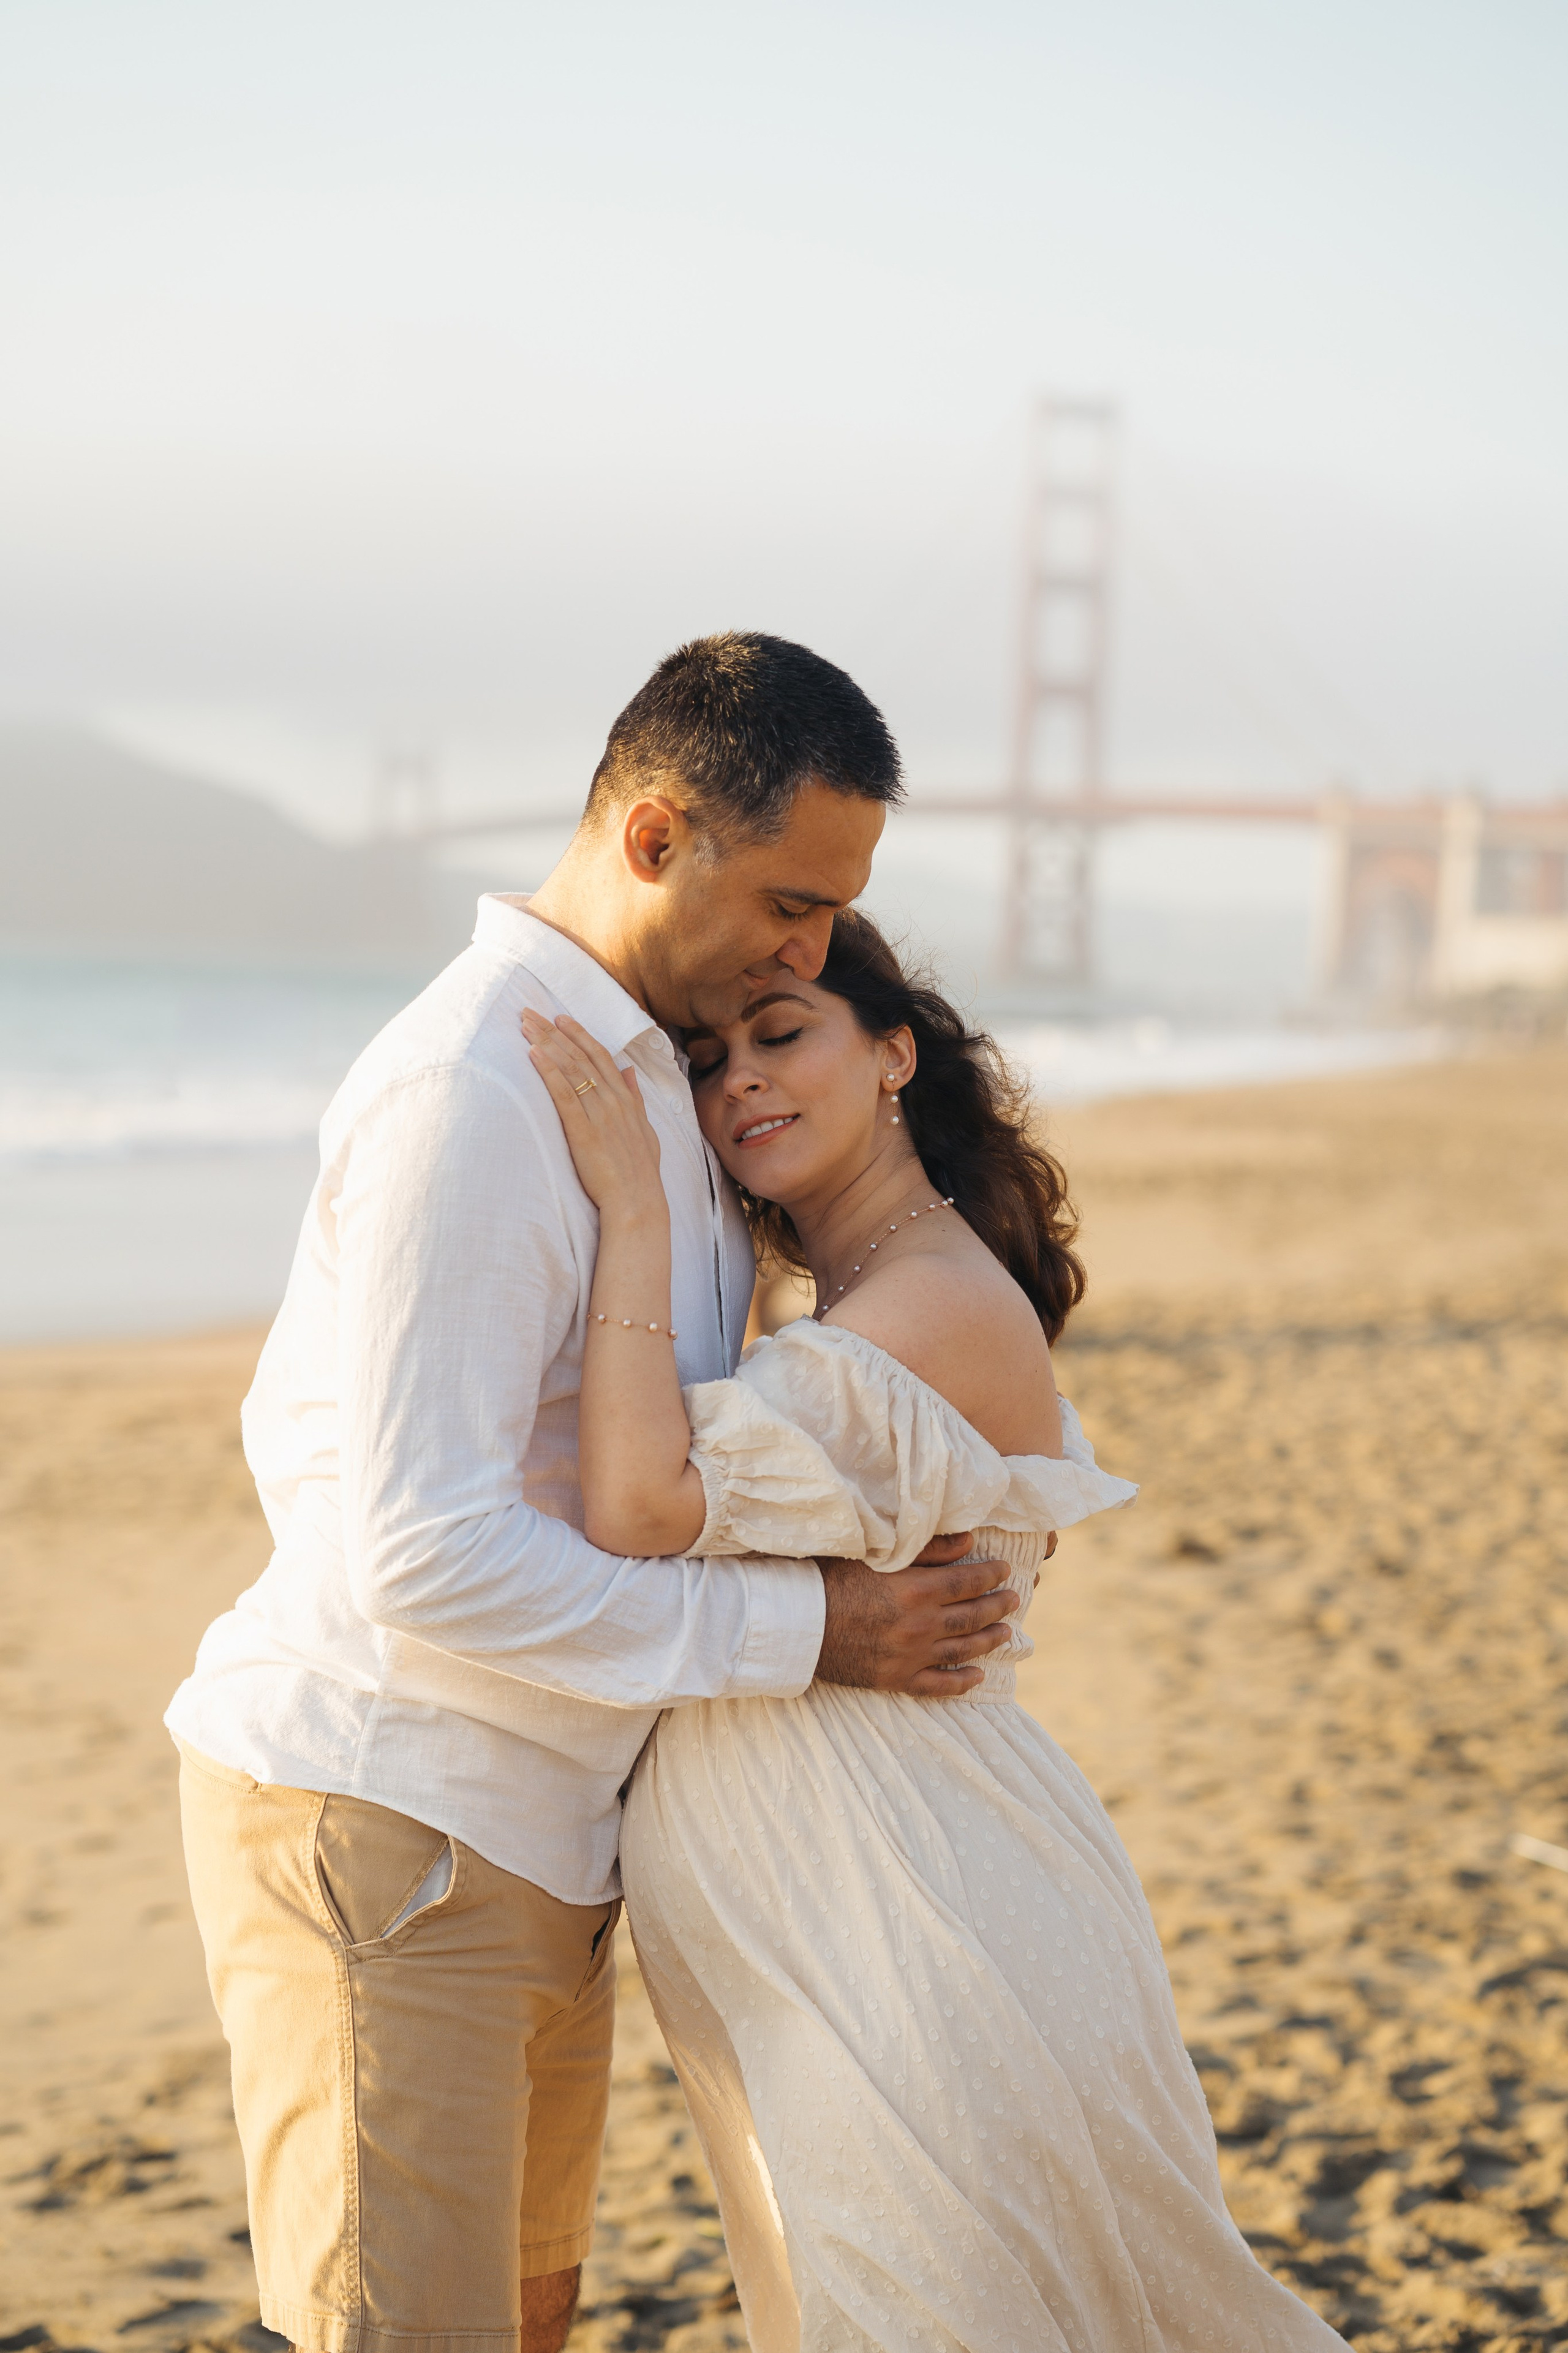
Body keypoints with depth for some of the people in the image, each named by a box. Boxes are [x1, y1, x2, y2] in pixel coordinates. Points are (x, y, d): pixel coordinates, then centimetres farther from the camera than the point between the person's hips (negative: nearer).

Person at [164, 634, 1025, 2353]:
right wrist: (802, 1627, -20)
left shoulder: (644, 1068, 12)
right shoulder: (473, 1095, -21)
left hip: (536, 1821, 10)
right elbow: (428, 1561, -27)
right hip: (377, 1820, -10)